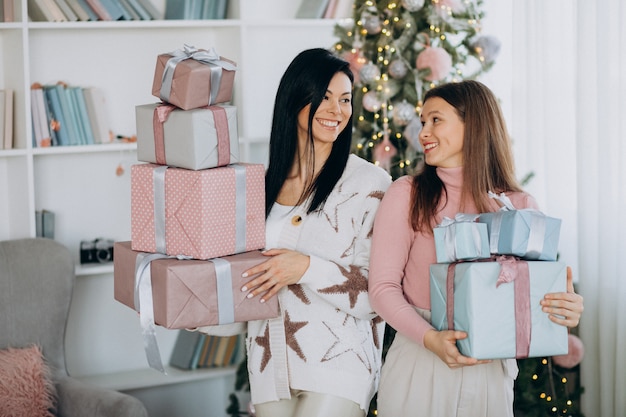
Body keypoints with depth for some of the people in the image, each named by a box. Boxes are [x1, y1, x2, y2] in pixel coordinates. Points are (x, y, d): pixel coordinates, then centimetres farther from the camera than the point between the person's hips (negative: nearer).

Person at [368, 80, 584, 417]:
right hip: (418, 372, -2)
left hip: (492, 373, 2)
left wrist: (565, 309, -18)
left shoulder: (520, 206, 4)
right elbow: (382, 286, -6)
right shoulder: (407, 194, -3)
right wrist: (430, 338, -21)